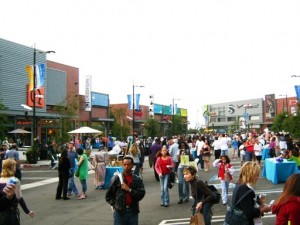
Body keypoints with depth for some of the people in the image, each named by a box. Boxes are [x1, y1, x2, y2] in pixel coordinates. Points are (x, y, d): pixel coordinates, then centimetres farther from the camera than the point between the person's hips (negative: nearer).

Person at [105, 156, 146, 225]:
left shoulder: (138, 180, 3)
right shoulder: (116, 178, -1)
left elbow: (141, 194, -7)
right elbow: (108, 196, 4)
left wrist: (129, 190, -15)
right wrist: (115, 204, -5)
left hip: (133, 211, 2)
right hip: (119, 212, -2)